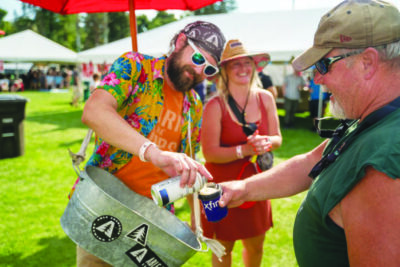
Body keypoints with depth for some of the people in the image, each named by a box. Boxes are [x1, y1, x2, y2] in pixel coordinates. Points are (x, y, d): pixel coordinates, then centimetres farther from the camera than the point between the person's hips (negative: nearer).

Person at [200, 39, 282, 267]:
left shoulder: (266, 98, -2)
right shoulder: (215, 105, -17)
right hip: (223, 183, -4)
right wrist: (245, 149, -26)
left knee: (256, 244, 20)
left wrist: (266, 142, -18)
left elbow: (277, 138, 4)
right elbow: (210, 153, -17)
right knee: (224, 247, 14)